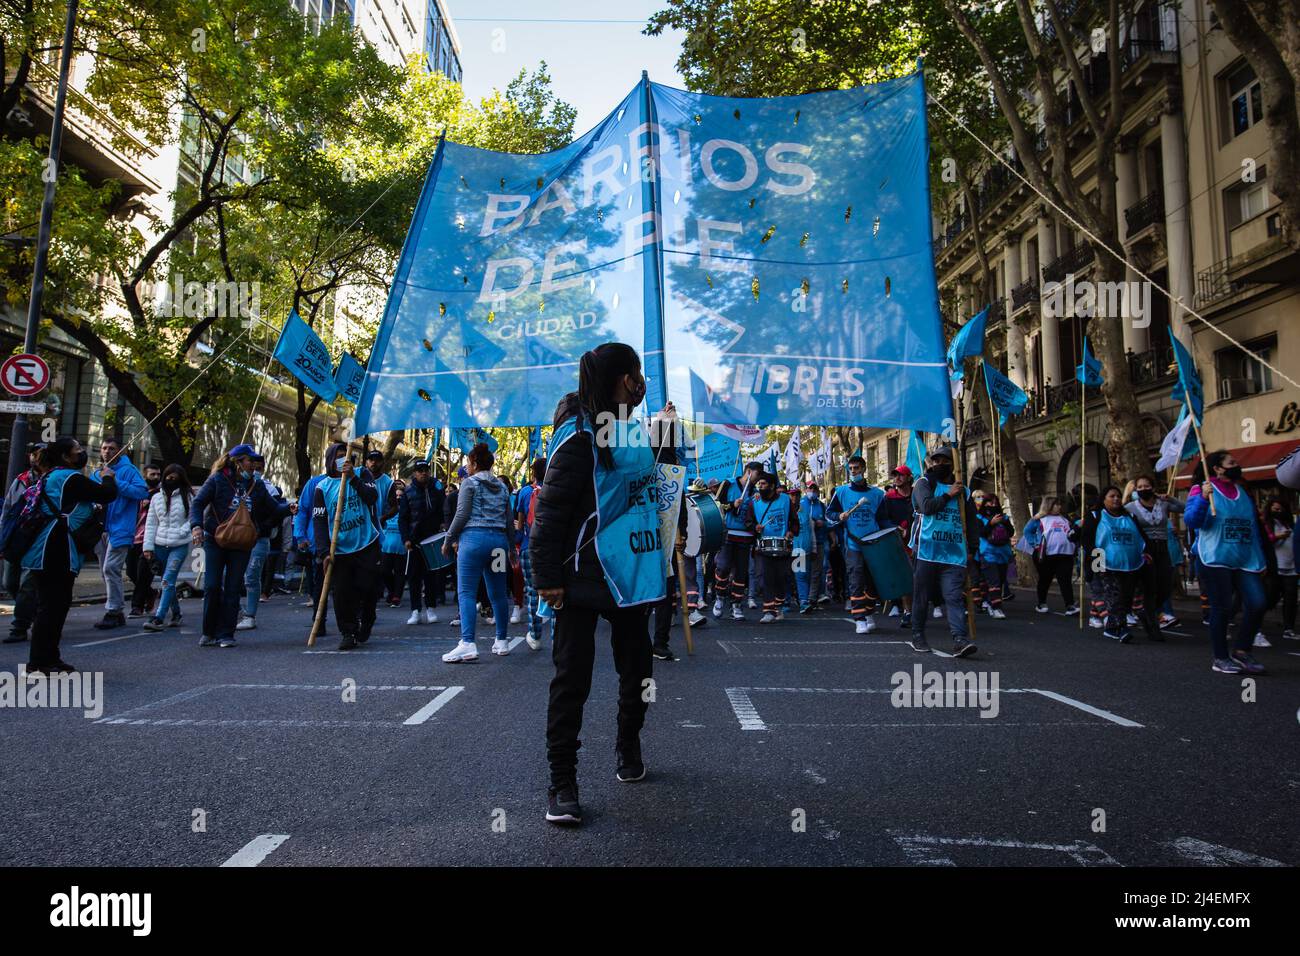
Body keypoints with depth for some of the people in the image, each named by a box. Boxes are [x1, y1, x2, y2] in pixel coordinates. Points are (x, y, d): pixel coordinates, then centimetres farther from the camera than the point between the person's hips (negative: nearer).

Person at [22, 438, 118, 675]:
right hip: (56, 550, -11)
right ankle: (38, 664, -6)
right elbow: (108, 495, -13)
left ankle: (49, 658, 21)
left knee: (57, 604, 15)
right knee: (51, 606, -8)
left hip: (49, 550, 11)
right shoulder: (71, 478, -13)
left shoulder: (52, 477, 19)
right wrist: (108, 477, 8)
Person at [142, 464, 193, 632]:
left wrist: (181, 532, -14)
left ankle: (159, 619, -17)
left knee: (168, 581, -13)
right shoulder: (156, 497, 10)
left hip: (179, 546, -4)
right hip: (160, 545, 4)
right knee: (168, 582, 11)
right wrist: (148, 547, 3)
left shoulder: (187, 496, 1)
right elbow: (150, 524, 10)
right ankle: (176, 614, 24)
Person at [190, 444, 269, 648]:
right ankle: (209, 633, 12)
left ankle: (226, 634, 6)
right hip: (215, 541, -2)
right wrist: (196, 526, -22)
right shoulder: (218, 480, -3)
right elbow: (197, 503, -7)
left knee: (233, 589, 1)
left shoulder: (257, 486, 8)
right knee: (212, 587, -4)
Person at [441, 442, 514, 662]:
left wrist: (448, 541, 3)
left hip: (474, 537, -6)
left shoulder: (470, 482, 1)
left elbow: (462, 515, -6)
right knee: (498, 593, 12)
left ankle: (467, 644, -18)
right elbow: (509, 520, 18)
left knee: (466, 592, -7)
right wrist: (512, 547, 27)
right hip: (499, 540, 6)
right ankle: (502, 642, 18)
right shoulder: (502, 487, 18)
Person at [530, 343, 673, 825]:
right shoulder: (581, 433, -14)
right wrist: (548, 577, -19)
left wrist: (667, 430, 14)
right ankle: (562, 782, 8)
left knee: (635, 669, 18)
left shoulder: (635, 433, 11)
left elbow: (661, 469, 30)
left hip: (632, 575, 8)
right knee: (572, 678, -2)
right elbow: (550, 509, -16)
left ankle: (629, 748, 39)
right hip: (585, 577, -8)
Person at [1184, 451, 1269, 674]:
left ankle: (1240, 651, 10)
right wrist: (1202, 499, -27)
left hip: (1246, 561, 5)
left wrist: (1261, 560, 17)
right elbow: (1190, 521, -11)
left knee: (1257, 604, -7)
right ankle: (1221, 659, 11)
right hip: (1216, 560, -5)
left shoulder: (1243, 493, 17)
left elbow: (1254, 528, 20)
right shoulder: (1202, 490, -1)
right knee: (1222, 608, -2)